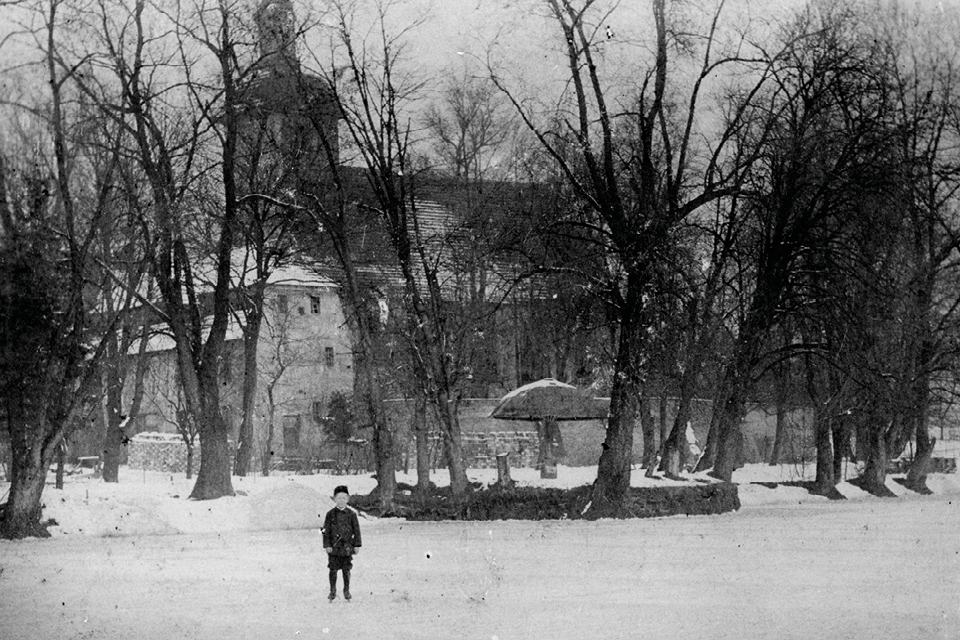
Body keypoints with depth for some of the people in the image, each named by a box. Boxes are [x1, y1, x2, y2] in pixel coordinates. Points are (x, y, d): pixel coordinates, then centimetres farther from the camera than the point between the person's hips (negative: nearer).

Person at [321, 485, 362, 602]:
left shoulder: (351, 514, 1)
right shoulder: (330, 514, 1)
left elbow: (356, 530, 4)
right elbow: (326, 530, 2)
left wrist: (357, 545, 1)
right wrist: (327, 545, -5)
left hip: (347, 547, 0)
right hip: (333, 547, 0)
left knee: (346, 570, 5)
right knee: (333, 569, 3)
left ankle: (346, 590, 18)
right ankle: (332, 592, 13)